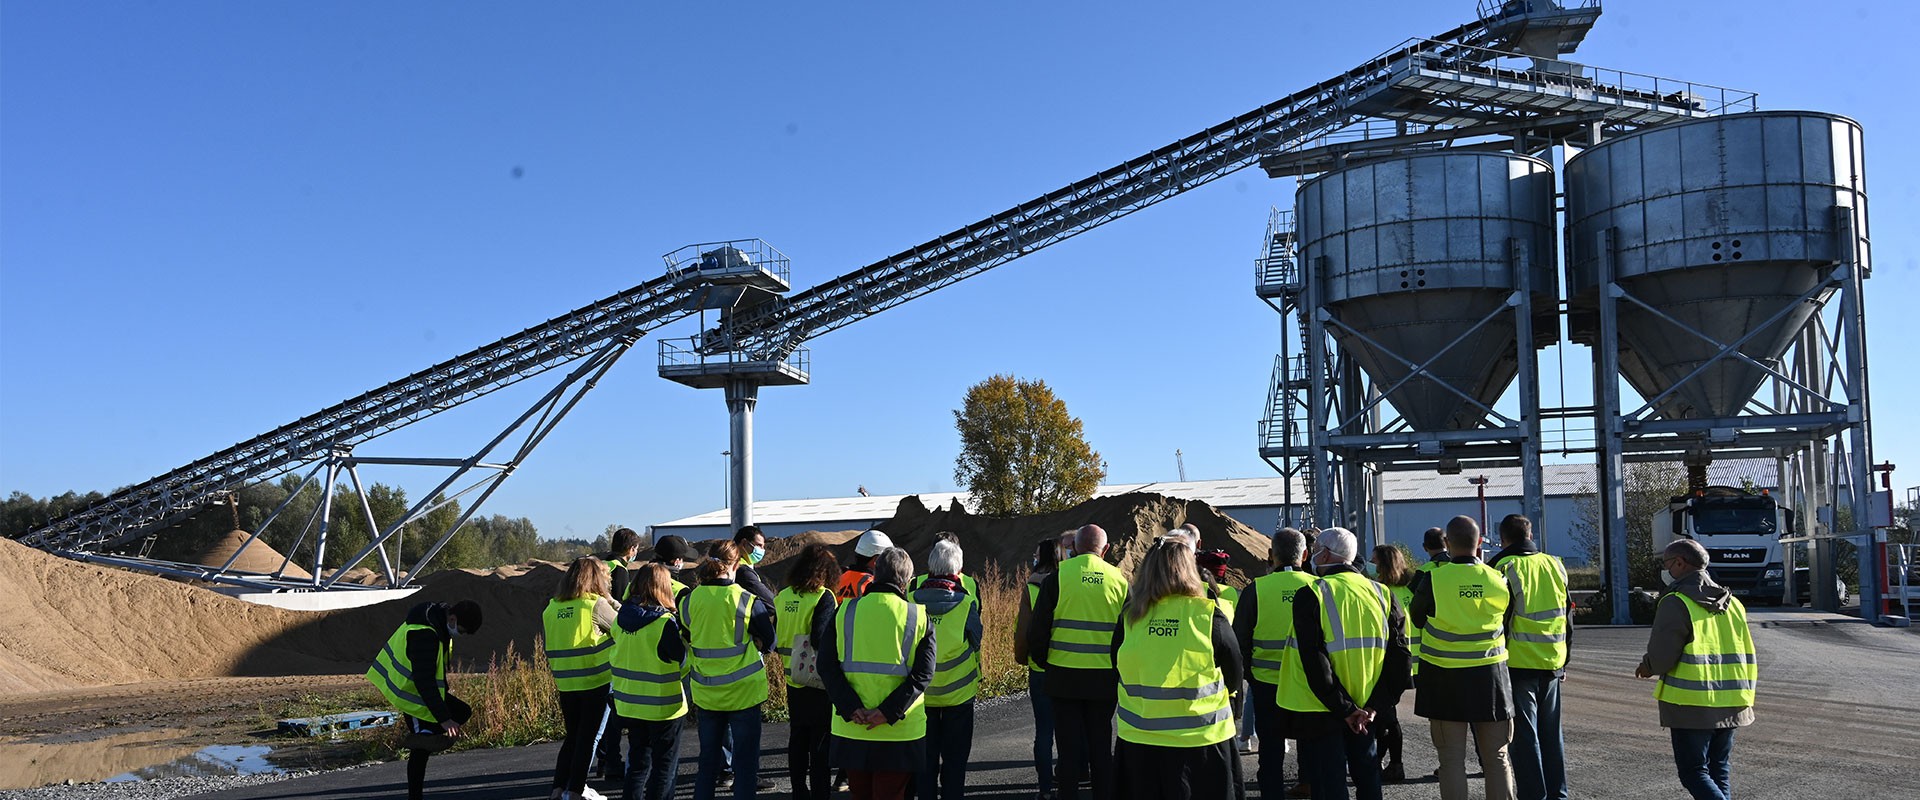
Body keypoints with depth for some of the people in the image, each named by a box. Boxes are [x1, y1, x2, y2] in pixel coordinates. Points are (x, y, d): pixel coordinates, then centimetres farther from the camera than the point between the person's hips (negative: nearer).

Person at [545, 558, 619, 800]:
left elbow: (550, 645, 11)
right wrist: (611, 600, 7)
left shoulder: (551, 607, 4)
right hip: (596, 680, -5)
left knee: (573, 735, 17)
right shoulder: (596, 604, -12)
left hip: (565, 683, 5)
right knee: (588, 737, 4)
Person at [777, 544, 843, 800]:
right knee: (820, 743, 2)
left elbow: (775, 638, 9)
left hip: (793, 680, 6)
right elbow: (821, 640, -25)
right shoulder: (823, 597, -16)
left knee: (797, 739, 16)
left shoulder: (782, 597, 3)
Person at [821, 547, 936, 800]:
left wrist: (851, 708, -10)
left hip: (851, 729, 2)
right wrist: (889, 712, -14)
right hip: (899, 732, -2)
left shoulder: (845, 611, 0)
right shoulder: (918, 616, -5)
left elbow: (827, 666, -4)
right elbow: (923, 674, -11)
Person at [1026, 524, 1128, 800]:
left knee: (1069, 746, 7)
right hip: (1105, 678, 2)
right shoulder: (1119, 580, 0)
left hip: (1065, 676, -2)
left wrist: (1041, 659, 11)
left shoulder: (1058, 576, -7)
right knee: (1101, 746, 13)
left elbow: (1038, 627, -5)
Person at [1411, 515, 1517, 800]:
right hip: (1490, 675, 2)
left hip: (1444, 677, -2)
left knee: (1452, 758, 4)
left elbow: (1417, 620, 5)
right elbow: (1506, 626, 10)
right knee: (1496, 759, 11)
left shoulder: (1433, 580, -11)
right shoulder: (1499, 580, -4)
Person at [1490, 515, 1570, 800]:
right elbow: (1567, 617, 14)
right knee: (1552, 733, 14)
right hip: (1552, 664, 5)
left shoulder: (1505, 567, -10)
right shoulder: (1555, 565, 8)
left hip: (1519, 663, -5)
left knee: (1524, 734, 1)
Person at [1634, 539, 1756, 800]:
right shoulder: (1732, 603, 11)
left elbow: (1661, 657, -18)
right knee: (1719, 772, 15)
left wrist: (1648, 668, 2)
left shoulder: (1676, 603, -14)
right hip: (1729, 705, 7)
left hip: (1692, 705, -7)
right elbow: (1747, 656, 15)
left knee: (1694, 773, -1)